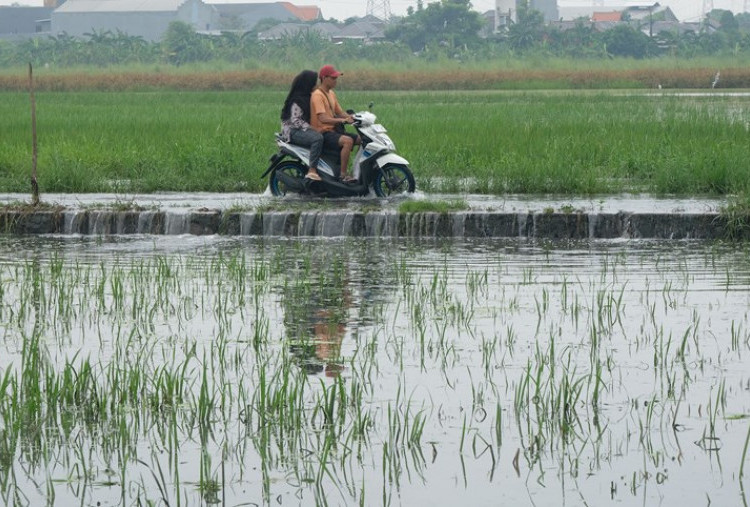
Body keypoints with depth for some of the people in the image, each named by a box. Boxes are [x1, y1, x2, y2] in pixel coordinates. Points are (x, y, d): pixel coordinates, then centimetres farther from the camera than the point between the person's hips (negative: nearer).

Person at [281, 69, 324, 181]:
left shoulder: (307, 97, 16)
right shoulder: (297, 99, -13)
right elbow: (296, 120, -19)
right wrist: (312, 129, -22)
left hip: (305, 129, 10)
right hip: (294, 131, -10)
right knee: (317, 138, -35)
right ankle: (312, 171, -40)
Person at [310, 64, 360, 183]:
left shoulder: (331, 93, 15)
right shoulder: (317, 95, -14)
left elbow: (340, 113, 18)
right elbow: (323, 119, -25)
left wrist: (351, 117, -1)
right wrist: (342, 120, -33)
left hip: (333, 130, 9)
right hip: (323, 132, -9)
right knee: (348, 141, -33)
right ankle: (343, 175, -31)